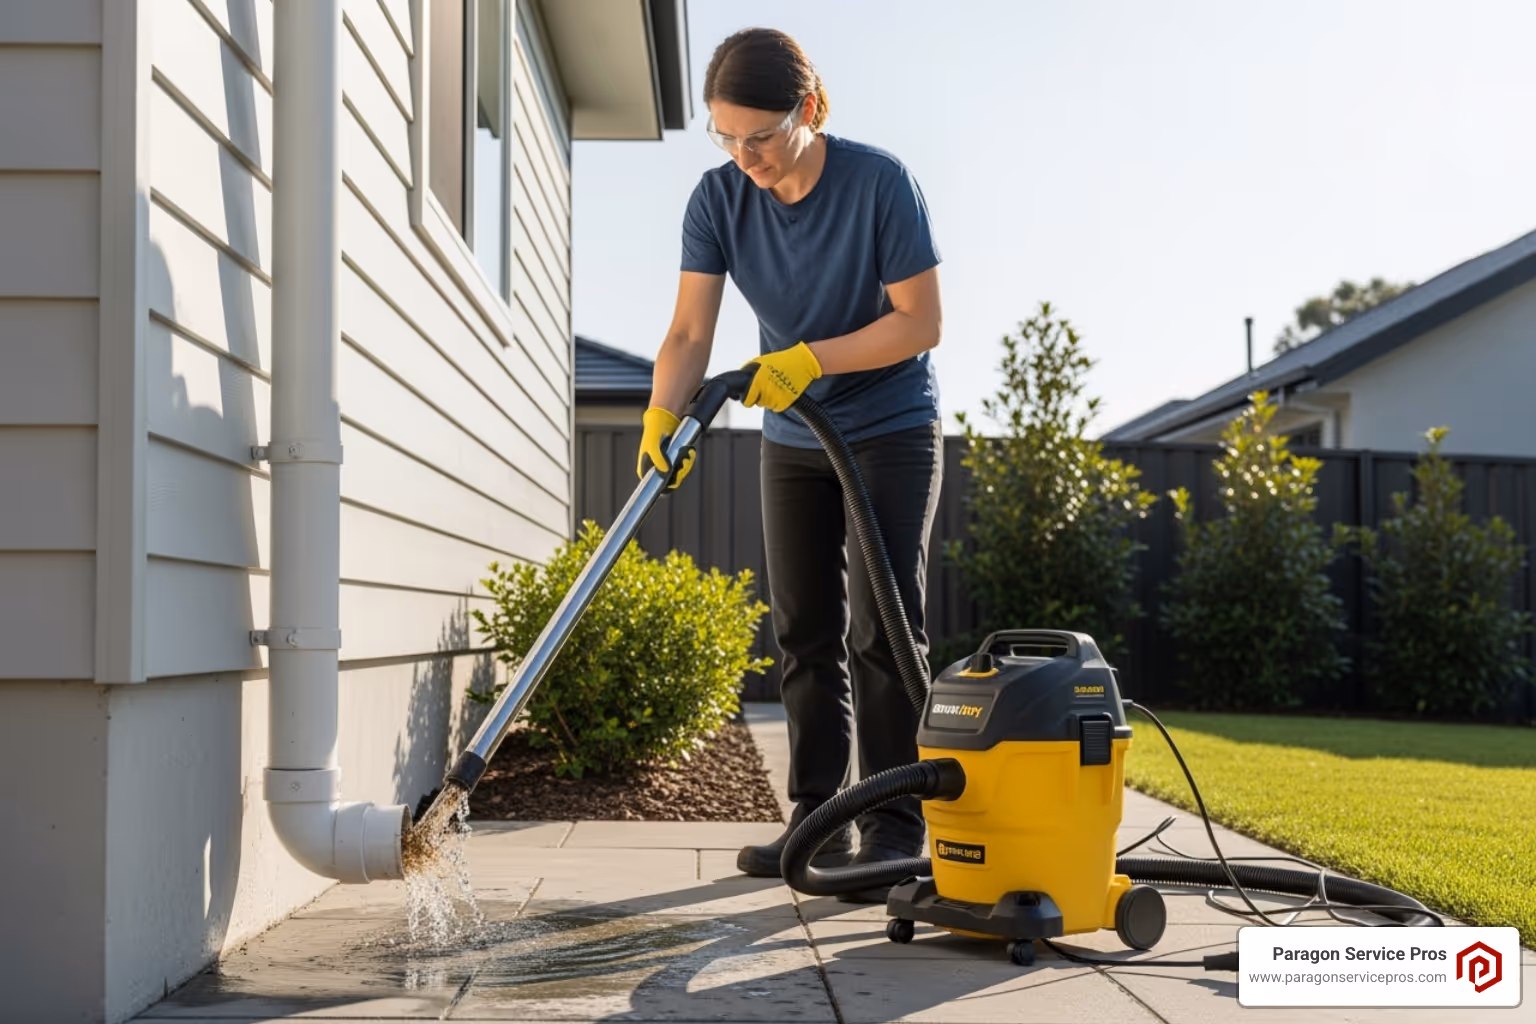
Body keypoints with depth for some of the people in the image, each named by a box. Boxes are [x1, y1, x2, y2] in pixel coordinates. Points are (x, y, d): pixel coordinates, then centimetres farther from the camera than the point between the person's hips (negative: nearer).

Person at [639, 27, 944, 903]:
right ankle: (820, 820, 15)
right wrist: (664, 413, -34)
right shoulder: (718, 200, -10)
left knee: (883, 627, -10)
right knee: (807, 633, 6)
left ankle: (896, 830, -5)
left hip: (891, 428, -5)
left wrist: (809, 359, -28)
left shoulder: (880, 184, -21)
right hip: (793, 440, 5)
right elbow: (691, 332, -15)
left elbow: (921, 322, -20)